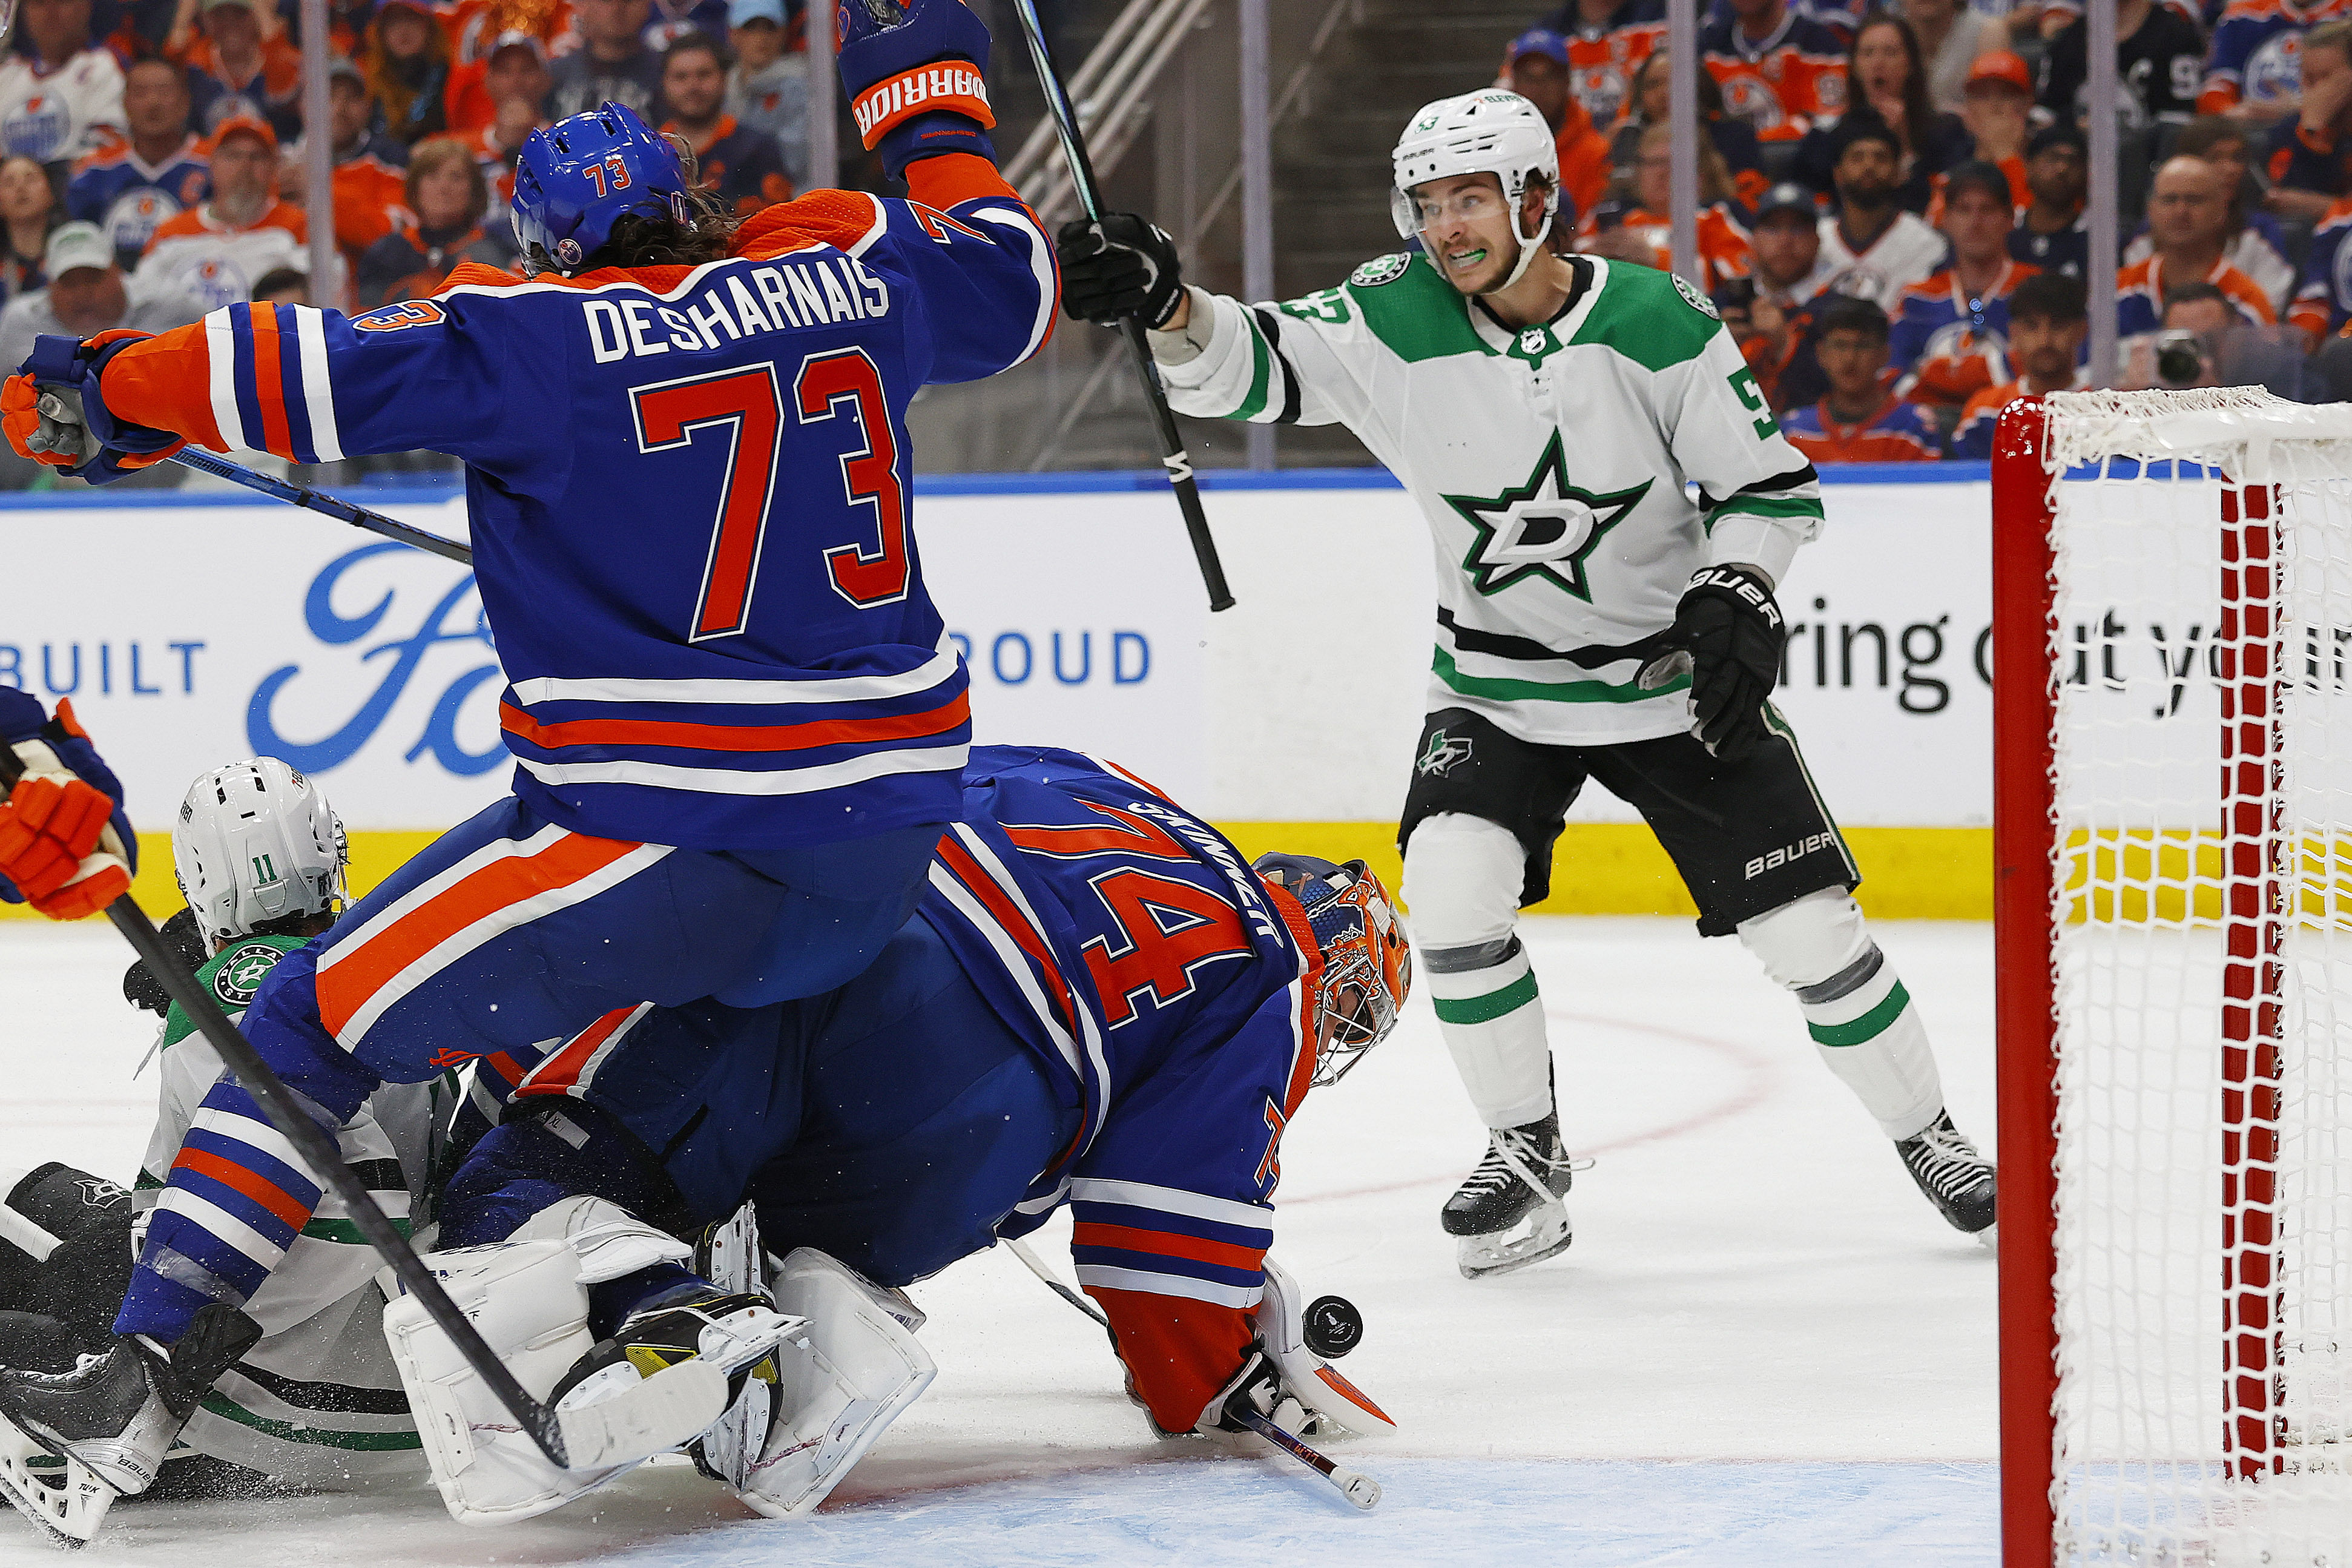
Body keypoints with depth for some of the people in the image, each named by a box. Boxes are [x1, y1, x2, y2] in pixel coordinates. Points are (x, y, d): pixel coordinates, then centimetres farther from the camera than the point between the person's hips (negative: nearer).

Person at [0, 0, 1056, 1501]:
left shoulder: (536, 334, -5)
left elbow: (311, 375, -9)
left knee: (328, 1021, 6)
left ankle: (139, 1376, -1)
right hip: (887, 840, 5)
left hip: (663, 839, -5)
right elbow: (1010, 283, 25)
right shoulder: (848, 268, 7)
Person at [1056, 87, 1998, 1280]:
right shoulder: (1398, 320, -13)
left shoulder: (1655, 322, -15)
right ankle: (1526, 1156, -3)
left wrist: (1735, 599, -24)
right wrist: (1164, 305, -43)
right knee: (1451, 885, -22)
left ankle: (1929, 1140, 21)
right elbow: (1251, 367, -24)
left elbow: (1768, 483, -8)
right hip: (1497, 686, 1)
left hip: (1672, 677, -1)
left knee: (1808, 928, -3)